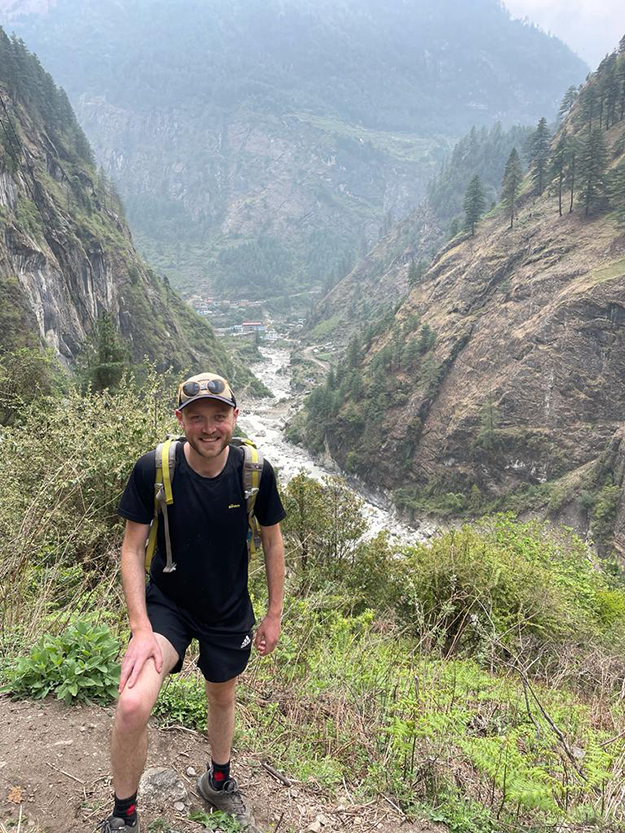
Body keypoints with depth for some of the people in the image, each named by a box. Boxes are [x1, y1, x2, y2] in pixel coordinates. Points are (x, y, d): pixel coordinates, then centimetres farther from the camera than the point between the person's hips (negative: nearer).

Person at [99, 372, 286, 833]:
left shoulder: (255, 472, -18)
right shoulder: (152, 470, -22)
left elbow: (272, 542, -3)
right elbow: (132, 550, -13)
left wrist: (275, 614, 2)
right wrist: (142, 629, -18)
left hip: (230, 612, 2)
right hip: (167, 604, -2)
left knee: (222, 696, 21)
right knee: (132, 704, -21)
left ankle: (218, 780, 53)